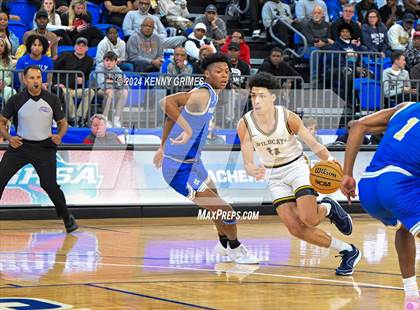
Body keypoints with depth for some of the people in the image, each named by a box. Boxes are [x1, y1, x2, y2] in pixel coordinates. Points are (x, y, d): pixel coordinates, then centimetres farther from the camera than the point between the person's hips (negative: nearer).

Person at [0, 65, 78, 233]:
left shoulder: (52, 100, -5)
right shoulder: (16, 100, -6)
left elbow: (63, 122, 6)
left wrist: (59, 136, -14)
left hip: (44, 148, -1)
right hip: (20, 144, 1)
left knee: (50, 185, -7)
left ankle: (67, 218, 15)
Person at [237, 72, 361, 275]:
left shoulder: (288, 117, -18)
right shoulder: (245, 124, -13)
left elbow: (312, 143, -9)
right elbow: (247, 164, -11)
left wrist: (330, 160, -27)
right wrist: (254, 172, -35)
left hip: (297, 167, -3)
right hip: (274, 175, 3)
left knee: (308, 219, -24)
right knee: (296, 228, -9)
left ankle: (328, 208, 14)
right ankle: (348, 251, 5)